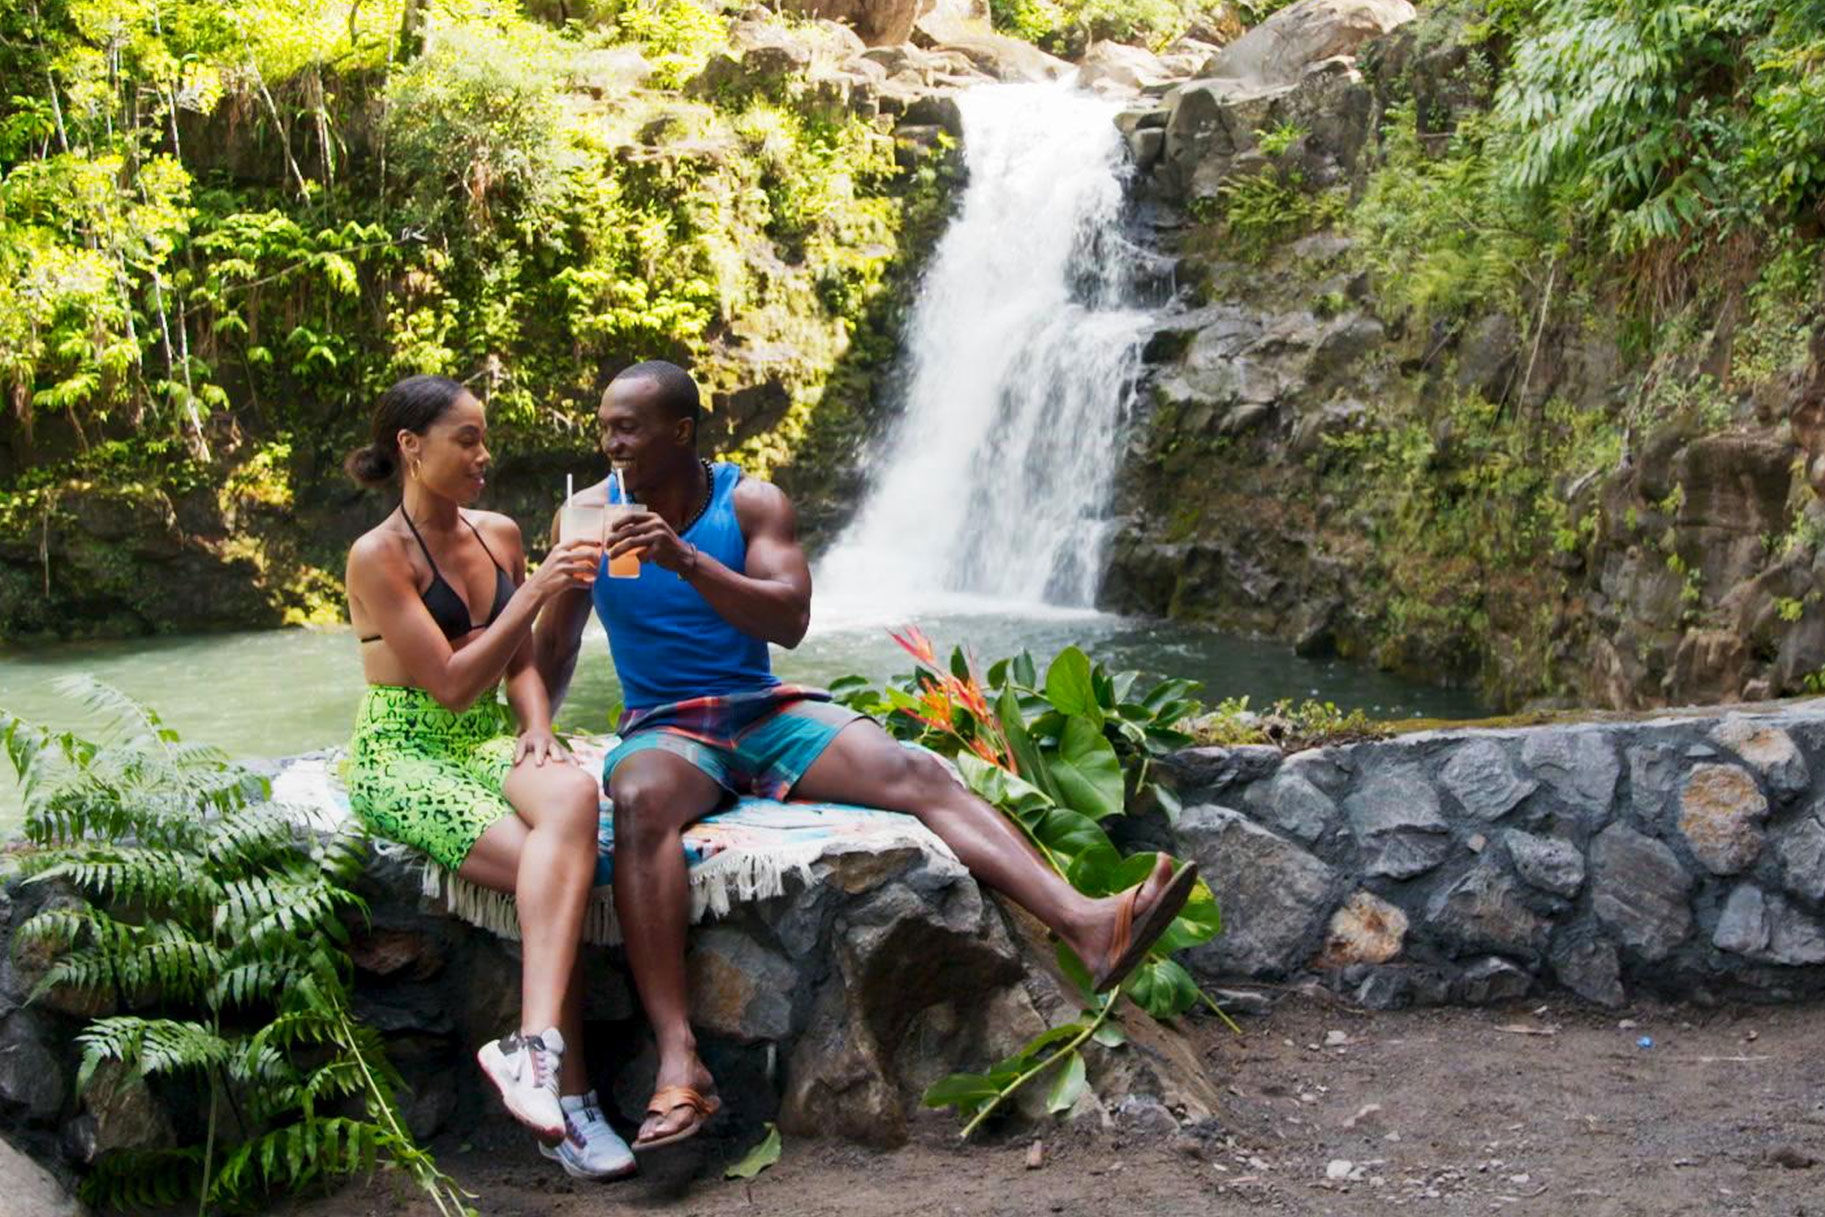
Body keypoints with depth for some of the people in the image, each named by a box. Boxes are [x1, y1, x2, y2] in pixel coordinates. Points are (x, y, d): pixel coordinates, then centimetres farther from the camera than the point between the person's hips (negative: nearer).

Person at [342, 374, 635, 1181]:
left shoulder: (499, 535, 13)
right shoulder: (378, 557, -7)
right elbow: (452, 683, -14)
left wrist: (537, 727, -1)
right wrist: (534, 592, -17)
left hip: (486, 744, 5)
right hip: (402, 758, -5)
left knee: (572, 793, -33)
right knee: (553, 874, -30)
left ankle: (535, 1046, -42)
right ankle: (568, 1095, -27)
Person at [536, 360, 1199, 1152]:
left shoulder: (751, 503, 2)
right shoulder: (592, 514, 5)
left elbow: (790, 621, -12)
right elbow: (552, 652, 12)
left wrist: (685, 560, -24)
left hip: (766, 711, 1)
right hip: (664, 729, -1)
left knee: (913, 774, -25)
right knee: (641, 803, -38)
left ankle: (1086, 924, -41)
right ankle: (678, 1064, -49)